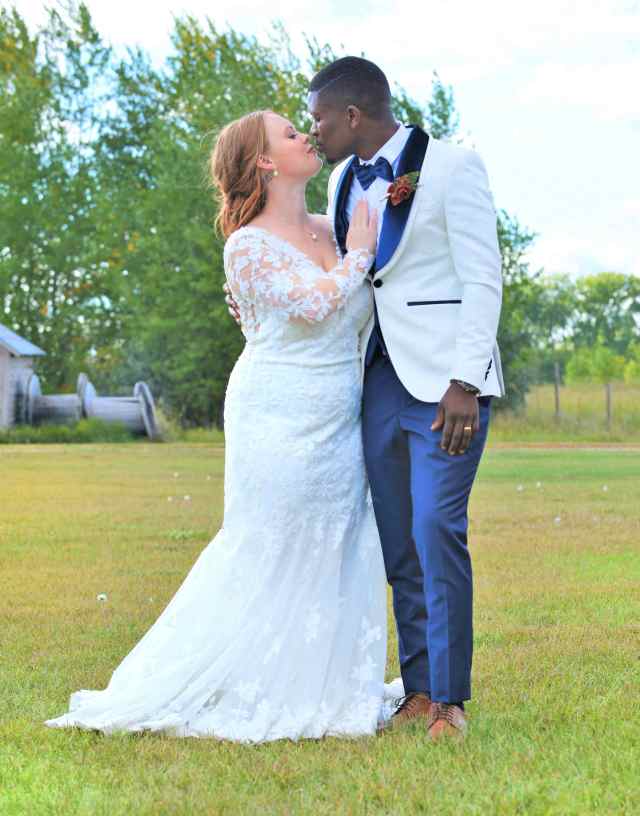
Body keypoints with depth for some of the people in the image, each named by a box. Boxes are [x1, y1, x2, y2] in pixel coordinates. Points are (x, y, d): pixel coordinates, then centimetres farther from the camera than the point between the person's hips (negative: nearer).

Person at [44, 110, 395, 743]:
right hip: (279, 422, -7)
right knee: (269, 560, -2)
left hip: (338, 424, 7)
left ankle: (321, 693, 20)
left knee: (335, 557, 8)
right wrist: (359, 253, -8)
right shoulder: (248, 246, -11)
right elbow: (314, 304, -23)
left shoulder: (327, 232, 10)